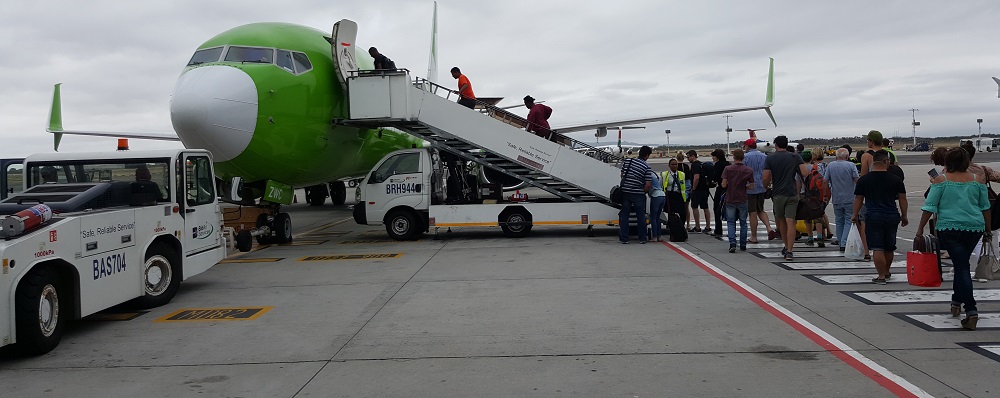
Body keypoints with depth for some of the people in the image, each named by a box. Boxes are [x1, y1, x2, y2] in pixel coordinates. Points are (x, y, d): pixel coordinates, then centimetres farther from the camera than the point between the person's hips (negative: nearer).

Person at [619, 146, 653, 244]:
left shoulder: (627, 161, 4)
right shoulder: (647, 167, -8)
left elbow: (622, 175, 14)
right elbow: (648, 185, -11)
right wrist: (644, 192, 7)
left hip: (625, 192, 3)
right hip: (638, 194, -3)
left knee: (624, 216, 8)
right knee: (641, 216, 9)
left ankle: (624, 238, 6)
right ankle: (642, 238, 14)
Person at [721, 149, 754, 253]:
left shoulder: (727, 169, -8)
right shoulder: (749, 170, -4)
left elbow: (723, 185, -9)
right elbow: (751, 186, -1)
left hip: (730, 200, -1)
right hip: (742, 200, 1)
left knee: (731, 223, 7)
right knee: (743, 223, 12)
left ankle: (732, 243, -11)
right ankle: (743, 245, 16)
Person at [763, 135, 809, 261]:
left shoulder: (770, 158, -1)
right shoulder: (795, 157, 3)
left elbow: (765, 178, -7)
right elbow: (805, 173, -5)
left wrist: (766, 187, 13)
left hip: (778, 194, 0)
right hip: (792, 194, 1)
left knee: (781, 220, 18)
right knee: (791, 222, -4)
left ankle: (786, 246, 27)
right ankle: (789, 251, -13)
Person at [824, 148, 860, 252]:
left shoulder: (830, 165, -1)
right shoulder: (851, 165, -7)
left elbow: (825, 181, 0)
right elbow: (857, 180, -11)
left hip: (836, 199, 2)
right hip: (849, 199, -2)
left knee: (839, 221, 15)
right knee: (848, 221, 2)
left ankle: (840, 243, 20)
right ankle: (844, 244, -9)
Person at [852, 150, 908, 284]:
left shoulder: (863, 180, 0)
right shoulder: (896, 180, 3)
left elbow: (858, 199, 6)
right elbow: (902, 199, 7)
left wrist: (855, 215, 18)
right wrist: (904, 216, 18)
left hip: (873, 217, -3)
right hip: (892, 216, 3)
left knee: (877, 248, -2)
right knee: (889, 247, 17)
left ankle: (881, 276, -5)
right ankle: (886, 272, 34)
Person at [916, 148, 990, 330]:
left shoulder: (941, 180, -3)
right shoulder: (977, 180, 6)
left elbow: (929, 207, -7)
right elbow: (985, 207, 12)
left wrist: (920, 229, -3)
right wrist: (988, 231, 22)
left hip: (949, 228, -3)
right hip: (975, 228, 4)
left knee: (962, 266, -4)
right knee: (962, 263, 21)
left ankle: (971, 310, -13)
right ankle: (956, 301, 32)